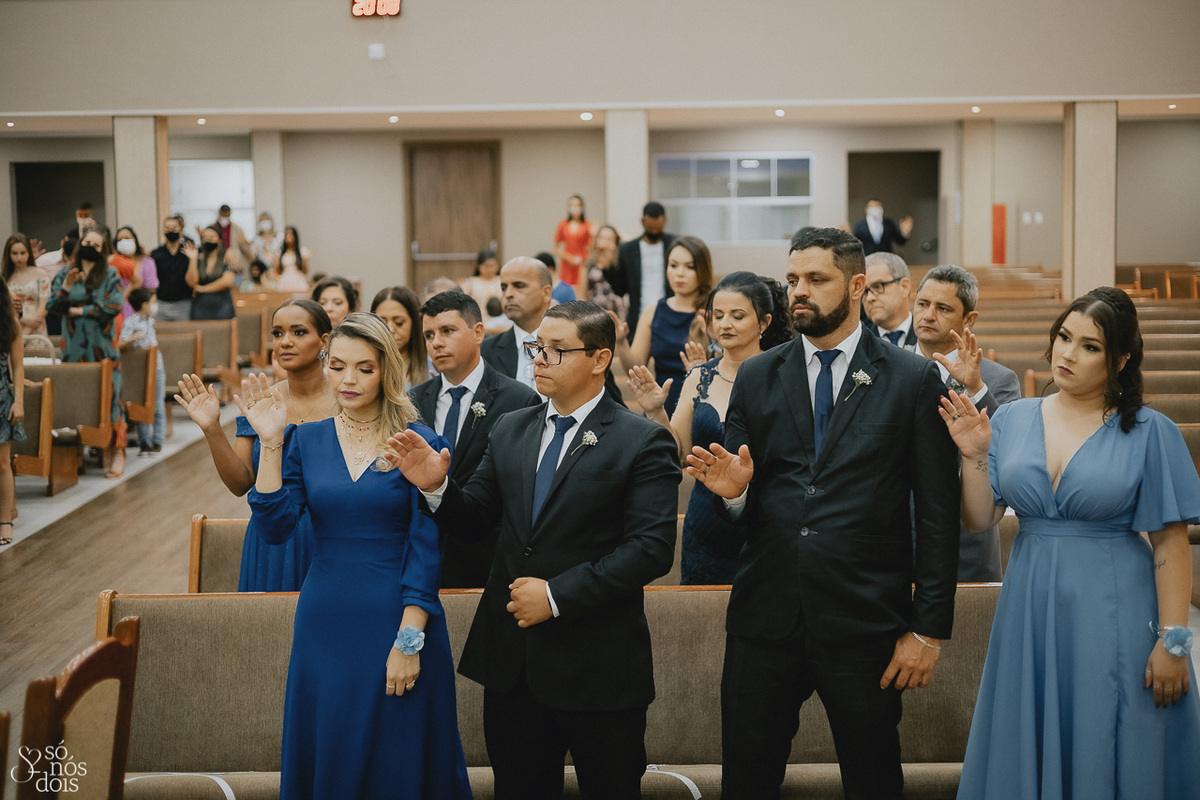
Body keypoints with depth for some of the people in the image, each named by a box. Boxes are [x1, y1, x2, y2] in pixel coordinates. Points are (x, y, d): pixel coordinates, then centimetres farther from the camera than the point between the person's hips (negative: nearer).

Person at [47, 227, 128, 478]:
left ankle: (116, 451, -6)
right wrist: (66, 286, -12)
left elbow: (115, 306, -10)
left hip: (103, 347, -3)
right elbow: (51, 306, 3)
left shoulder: (110, 275, 3)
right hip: (73, 348, 3)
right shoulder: (63, 274, 10)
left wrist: (80, 310, -7)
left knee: (109, 395, -8)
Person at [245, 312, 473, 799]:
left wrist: (409, 640, -14)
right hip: (325, 623, 3)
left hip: (397, 620, -3)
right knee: (325, 759, 12)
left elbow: (426, 549, -8)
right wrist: (270, 443, -10)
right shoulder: (307, 441, 5)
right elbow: (274, 528, -3)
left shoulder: (419, 444, -6)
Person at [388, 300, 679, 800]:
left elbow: (651, 547, -17)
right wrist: (436, 487, -12)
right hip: (512, 663, 5)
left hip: (597, 669, -5)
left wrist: (557, 595, -20)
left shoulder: (643, 442, -8)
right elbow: (473, 520, 9)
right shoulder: (511, 430, 10)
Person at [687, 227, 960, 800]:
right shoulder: (756, 378, 9)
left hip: (865, 623, -2)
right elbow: (740, 510, 11)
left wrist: (929, 629, -5)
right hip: (764, 619, 3)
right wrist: (732, 491, -13)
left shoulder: (914, 380, 0)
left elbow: (938, 515, -2)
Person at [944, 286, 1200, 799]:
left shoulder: (1149, 432, -5)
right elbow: (978, 521, 3)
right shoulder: (1011, 420, 4)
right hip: (1031, 610, 3)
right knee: (1027, 756, 12)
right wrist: (974, 456, -12)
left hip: (1114, 615, -3)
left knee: (1106, 756, 6)